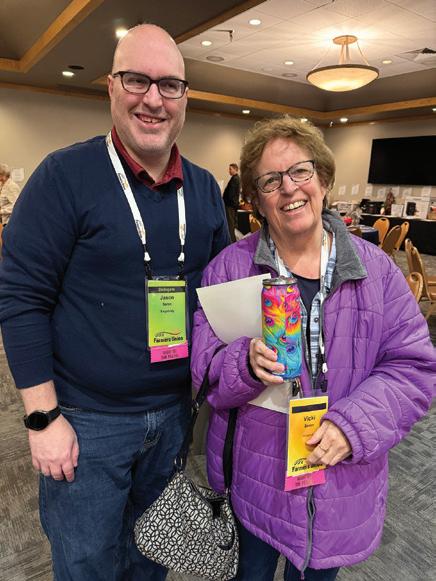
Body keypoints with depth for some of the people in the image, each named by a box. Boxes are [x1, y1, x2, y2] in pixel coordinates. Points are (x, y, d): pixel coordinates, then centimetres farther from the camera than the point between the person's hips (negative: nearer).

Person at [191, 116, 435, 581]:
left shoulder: (375, 268, -5)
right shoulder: (230, 268, -9)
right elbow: (203, 368, -9)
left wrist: (354, 424, -19)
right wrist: (247, 365, -30)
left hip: (344, 484, 2)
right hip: (253, 476, -1)